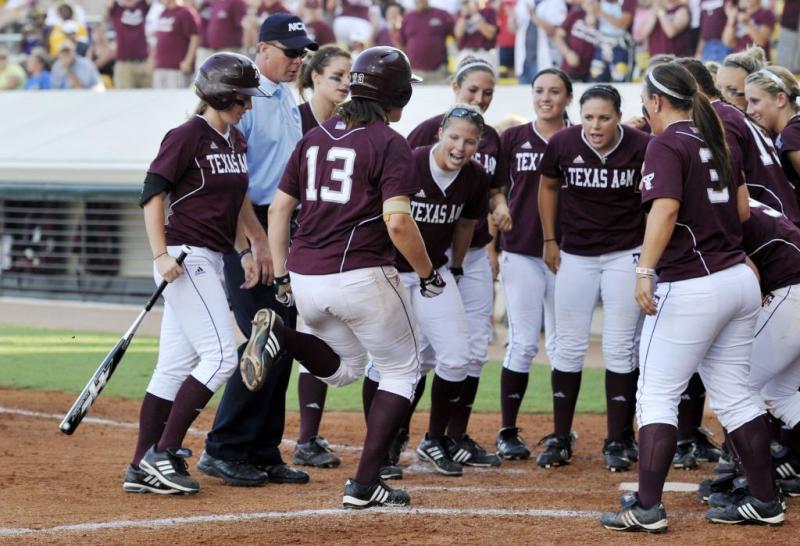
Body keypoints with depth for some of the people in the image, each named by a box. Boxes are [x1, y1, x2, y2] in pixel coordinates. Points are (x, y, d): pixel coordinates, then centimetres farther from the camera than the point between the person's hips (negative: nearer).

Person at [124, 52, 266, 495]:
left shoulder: (236, 140, 14)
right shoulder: (186, 137, -11)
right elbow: (152, 195, -13)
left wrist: (244, 251, 10)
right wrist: (161, 256, -21)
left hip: (211, 260, 9)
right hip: (184, 257, -9)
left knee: (175, 366, 7)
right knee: (220, 356, -14)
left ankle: (142, 468, 9)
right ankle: (163, 454, -9)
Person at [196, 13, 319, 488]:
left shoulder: (289, 100, 15)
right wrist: (259, 239, -22)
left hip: (282, 230, 9)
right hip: (248, 229, -9)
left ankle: (264, 454, 12)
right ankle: (224, 450, -6)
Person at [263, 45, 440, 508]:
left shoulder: (315, 137, 13)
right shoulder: (390, 144, -7)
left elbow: (280, 208, 13)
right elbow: (397, 221, -19)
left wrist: (281, 277, 16)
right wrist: (428, 273, -6)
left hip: (306, 279, 6)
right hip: (362, 276, -6)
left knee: (345, 368, 25)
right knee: (402, 370, 12)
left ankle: (280, 335, -5)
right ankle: (365, 484, 3)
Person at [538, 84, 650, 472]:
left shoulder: (641, 147, -16)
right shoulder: (562, 144, -11)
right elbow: (548, 186, 9)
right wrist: (550, 240, 10)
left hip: (626, 254, -2)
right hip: (575, 255, 2)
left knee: (620, 349, 1)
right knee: (568, 347, 5)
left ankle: (618, 441, 9)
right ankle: (560, 439, 13)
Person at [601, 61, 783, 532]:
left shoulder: (667, 145, -10)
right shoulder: (716, 141, 13)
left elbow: (665, 209, -25)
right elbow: (743, 209, 18)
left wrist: (646, 271, -30)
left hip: (690, 286, -8)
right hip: (740, 278, 8)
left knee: (657, 396, -3)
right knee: (734, 395, 14)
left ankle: (648, 507, -8)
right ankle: (765, 501, 16)